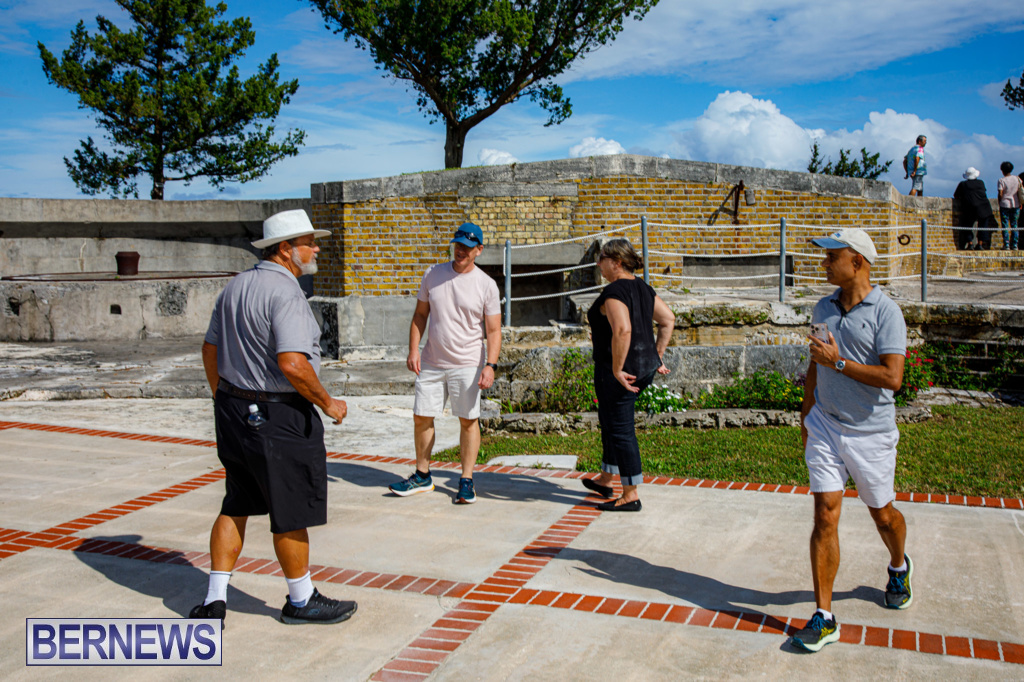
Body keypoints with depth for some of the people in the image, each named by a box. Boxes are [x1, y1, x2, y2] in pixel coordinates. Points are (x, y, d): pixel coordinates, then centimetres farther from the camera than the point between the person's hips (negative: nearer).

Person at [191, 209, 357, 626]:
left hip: (234, 411, 9)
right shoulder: (284, 294, -19)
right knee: (292, 513, 5)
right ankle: (301, 601, 20)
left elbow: (210, 349, 16)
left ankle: (214, 600, 20)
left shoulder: (235, 287, 10)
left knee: (237, 507, 17)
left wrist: (224, 401, 25)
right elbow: (292, 364, -28)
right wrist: (327, 403, -15)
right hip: (279, 418, -9)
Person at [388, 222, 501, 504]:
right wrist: (413, 350, 2)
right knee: (421, 417, 8)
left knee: (468, 421, 1)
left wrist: (490, 365, -15)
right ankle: (422, 476, 24)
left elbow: (493, 330, -4)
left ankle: (466, 481, 13)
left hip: (467, 364, -3)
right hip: (431, 362, 4)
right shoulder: (433, 274, 6)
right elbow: (420, 315, 12)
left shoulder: (486, 285, -4)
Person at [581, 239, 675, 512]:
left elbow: (622, 330, -32)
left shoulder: (614, 291, -18)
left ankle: (630, 496, 8)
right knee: (610, 422, 24)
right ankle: (605, 481, 38)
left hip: (619, 370, -10)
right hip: (644, 367, 10)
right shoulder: (642, 288, 10)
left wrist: (617, 369, -25)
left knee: (620, 429, 0)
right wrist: (657, 355, 16)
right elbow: (668, 319, 14)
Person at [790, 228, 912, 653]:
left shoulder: (886, 313, -13)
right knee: (825, 515, -4)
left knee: (882, 514, 14)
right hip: (825, 427, 4)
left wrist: (839, 362, -21)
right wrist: (806, 415, 19)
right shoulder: (824, 308, 7)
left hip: (870, 433, -4)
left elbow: (892, 378, -21)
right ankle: (823, 617, 0)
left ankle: (899, 568, 48)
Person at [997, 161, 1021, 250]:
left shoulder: (1001, 180, -9)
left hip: (1005, 204, -4)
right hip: (1016, 204, 4)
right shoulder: (1017, 179, 3)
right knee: (1014, 225, 9)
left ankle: (1006, 245, -3)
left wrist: (999, 204, 2)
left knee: (1005, 226, 1)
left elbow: (1000, 194, -11)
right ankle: (1014, 245, 8)